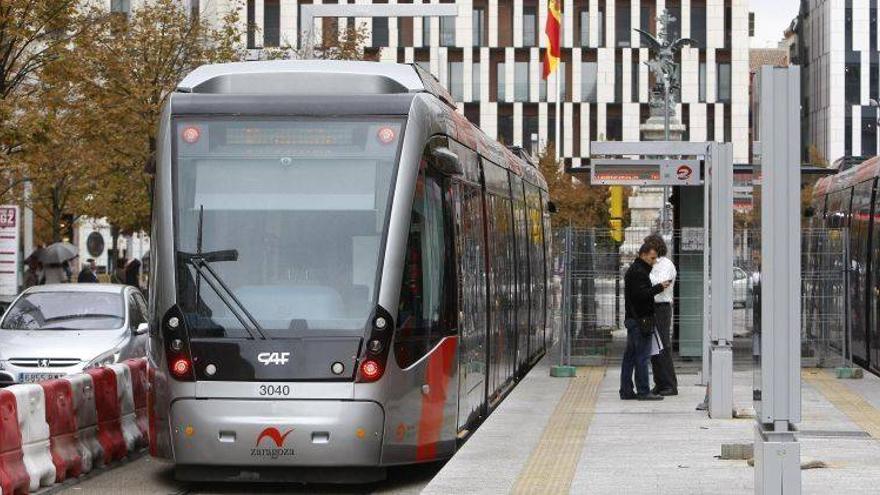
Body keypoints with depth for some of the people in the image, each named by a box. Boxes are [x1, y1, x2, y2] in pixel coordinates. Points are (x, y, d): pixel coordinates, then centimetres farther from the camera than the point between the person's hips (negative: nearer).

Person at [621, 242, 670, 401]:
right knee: (642, 356, -8)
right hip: (640, 319, -11)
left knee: (630, 356, 10)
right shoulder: (638, 272, -13)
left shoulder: (633, 270, 20)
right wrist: (659, 287, -15)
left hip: (632, 318, 11)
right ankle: (643, 391, -8)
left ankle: (626, 391, 12)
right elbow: (642, 294, -22)